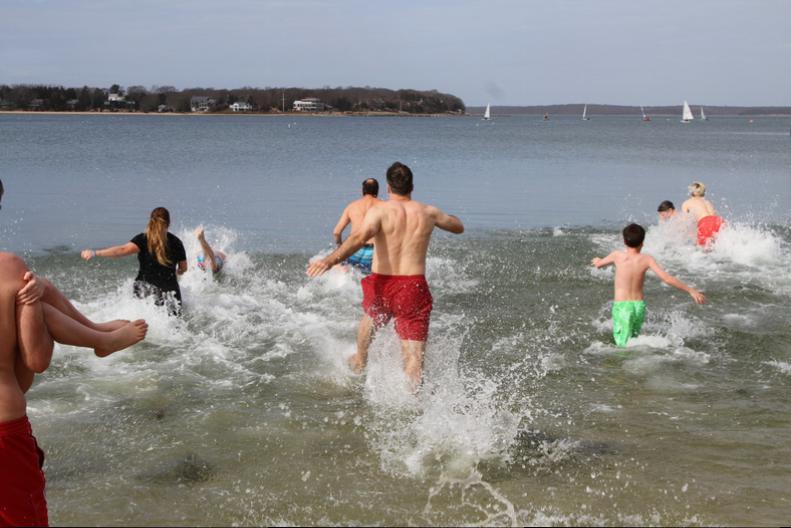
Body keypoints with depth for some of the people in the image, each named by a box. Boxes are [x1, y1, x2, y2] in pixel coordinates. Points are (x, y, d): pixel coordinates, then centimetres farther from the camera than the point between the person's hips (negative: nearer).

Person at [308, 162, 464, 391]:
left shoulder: (379, 211, -5)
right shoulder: (428, 212, 6)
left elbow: (359, 237, -25)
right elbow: (459, 227, 26)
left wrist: (330, 260, -35)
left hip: (382, 285, 0)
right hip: (413, 287, 0)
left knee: (371, 318, 36)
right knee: (414, 356, -4)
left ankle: (360, 362, 59)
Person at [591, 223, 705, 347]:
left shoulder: (618, 256, -4)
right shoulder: (646, 259, -3)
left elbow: (598, 264, 15)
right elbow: (667, 278, -8)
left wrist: (597, 260, 40)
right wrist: (690, 290, -2)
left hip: (621, 306, -3)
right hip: (639, 306, 3)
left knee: (624, 345, -7)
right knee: (634, 337, 24)